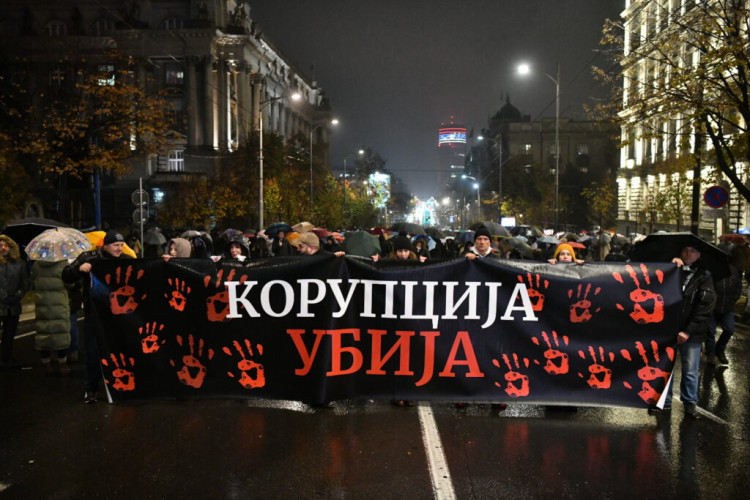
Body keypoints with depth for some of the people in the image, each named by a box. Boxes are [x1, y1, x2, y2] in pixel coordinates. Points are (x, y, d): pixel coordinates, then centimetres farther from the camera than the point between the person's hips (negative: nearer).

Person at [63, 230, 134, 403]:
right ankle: (90, 388, 17)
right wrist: (79, 268, -21)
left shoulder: (127, 260, 6)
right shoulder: (89, 258, -1)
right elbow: (66, 276, -1)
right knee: (94, 352, 4)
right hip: (95, 315, -2)